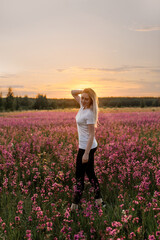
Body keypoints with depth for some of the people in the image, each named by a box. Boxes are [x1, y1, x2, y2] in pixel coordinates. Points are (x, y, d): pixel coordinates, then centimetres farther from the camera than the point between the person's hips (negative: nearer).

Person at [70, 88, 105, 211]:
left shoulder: (89, 113, -21)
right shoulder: (83, 106, 3)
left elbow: (91, 135, -22)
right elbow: (73, 93, 15)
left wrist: (86, 154, -23)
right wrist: (83, 91, -3)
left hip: (87, 147, -9)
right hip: (86, 146, 9)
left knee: (79, 175, 1)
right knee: (90, 173, 17)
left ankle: (75, 205, 13)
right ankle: (99, 200, 27)